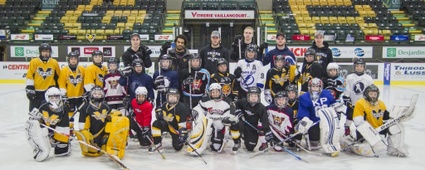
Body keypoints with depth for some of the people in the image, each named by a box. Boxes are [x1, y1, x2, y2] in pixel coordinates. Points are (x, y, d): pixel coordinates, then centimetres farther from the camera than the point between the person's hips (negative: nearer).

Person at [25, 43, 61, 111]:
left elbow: (58, 77, 11)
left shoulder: (54, 63, 1)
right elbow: (29, 76, -5)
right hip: (36, 91, -1)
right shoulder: (34, 62, -5)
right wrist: (29, 88, -10)